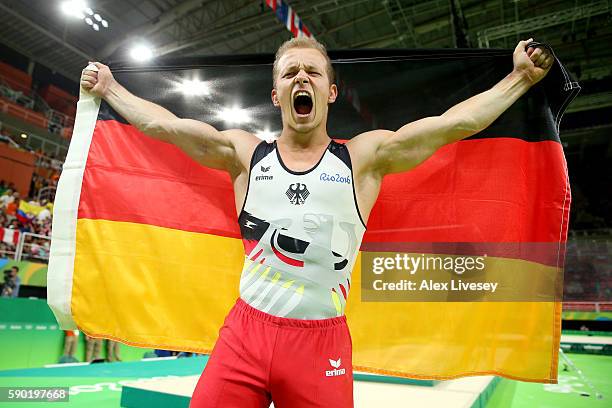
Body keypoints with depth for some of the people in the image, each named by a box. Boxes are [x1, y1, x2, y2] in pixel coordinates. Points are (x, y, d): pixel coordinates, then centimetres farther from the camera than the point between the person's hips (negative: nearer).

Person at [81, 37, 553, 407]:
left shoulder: (365, 156, 1)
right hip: (245, 332, 2)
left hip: (323, 342, -1)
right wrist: (109, 88, 19)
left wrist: (520, 77, 5)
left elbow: (454, 123, 1)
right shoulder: (245, 153, 6)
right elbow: (164, 124, 11)